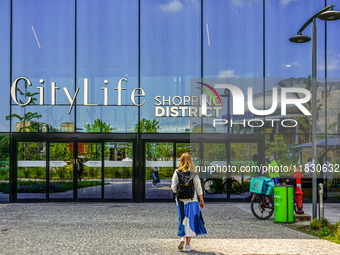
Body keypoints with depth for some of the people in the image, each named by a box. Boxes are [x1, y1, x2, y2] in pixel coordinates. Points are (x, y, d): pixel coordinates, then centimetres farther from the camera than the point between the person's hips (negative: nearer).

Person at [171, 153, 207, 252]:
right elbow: (199, 189, -2)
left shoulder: (177, 173, -5)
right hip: (191, 200, -1)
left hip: (180, 200, 1)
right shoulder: (193, 174, -6)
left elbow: (173, 188, -6)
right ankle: (187, 245, 7)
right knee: (190, 221, 6)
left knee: (182, 219, 18)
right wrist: (201, 201, 8)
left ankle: (182, 237, -2)